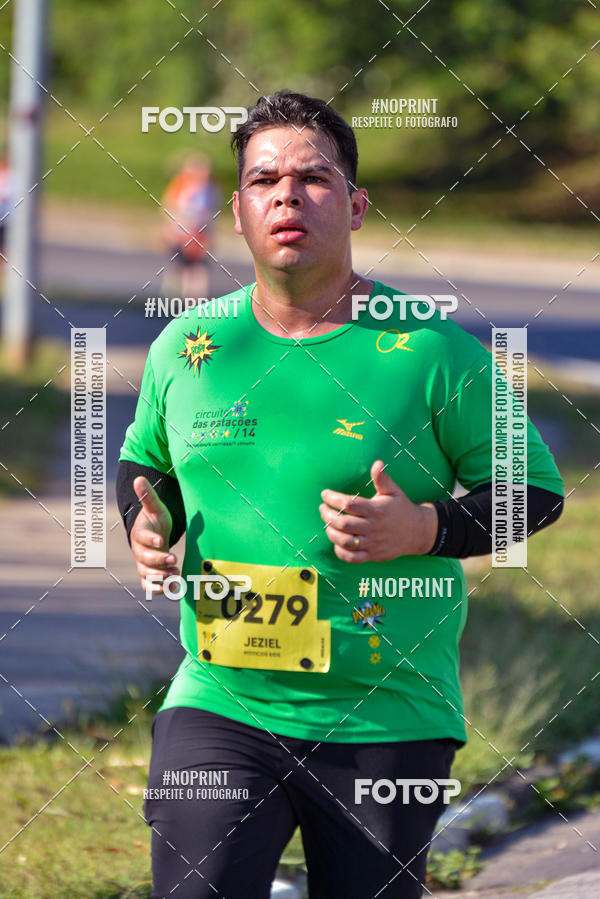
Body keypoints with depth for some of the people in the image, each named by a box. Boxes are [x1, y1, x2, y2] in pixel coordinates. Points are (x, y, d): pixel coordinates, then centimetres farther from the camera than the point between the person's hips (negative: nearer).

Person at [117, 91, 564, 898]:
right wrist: (147, 523, 1)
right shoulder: (187, 346, 6)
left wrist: (426, 529, -15)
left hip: (389, 721, -2)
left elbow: (536, 488, 2)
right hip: (220, 706, 2)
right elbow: (144, 461, 24)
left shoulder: (429, 350, -4)